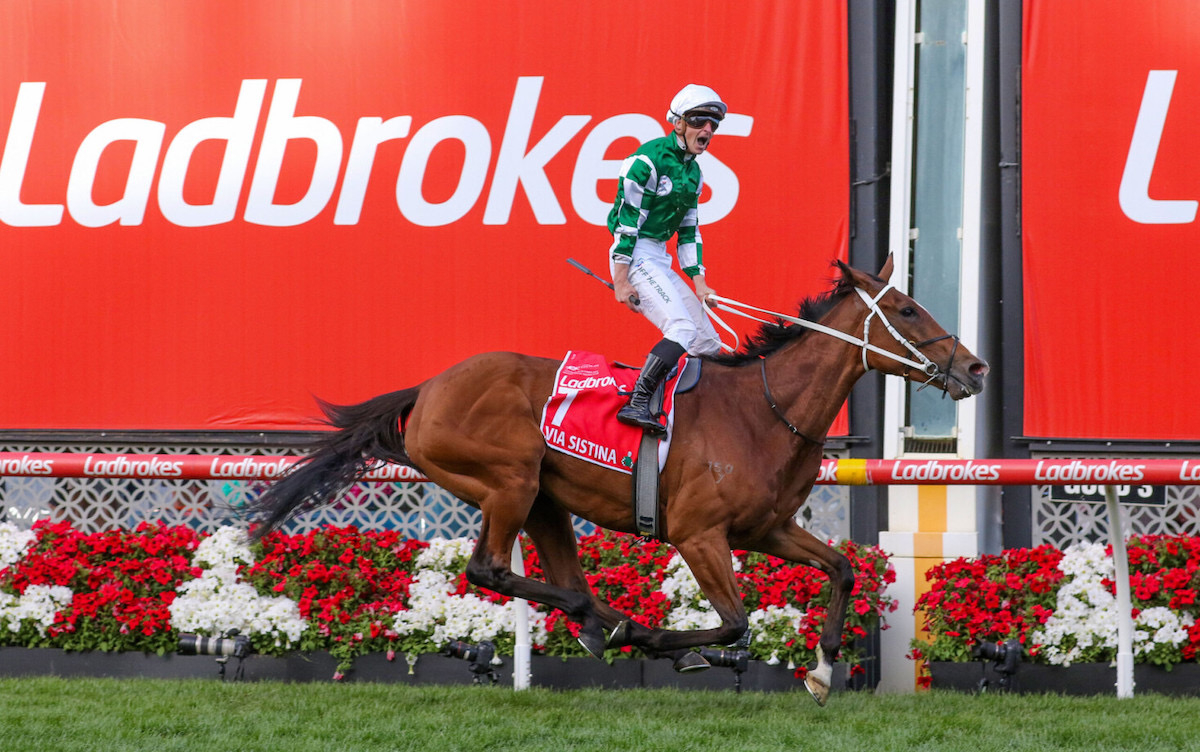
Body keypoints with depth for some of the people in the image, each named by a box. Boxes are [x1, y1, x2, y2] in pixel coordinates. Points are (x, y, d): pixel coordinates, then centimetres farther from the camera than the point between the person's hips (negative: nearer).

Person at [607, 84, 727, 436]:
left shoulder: (693, 172, 14)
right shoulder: (649, 158, -13)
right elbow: (626, 219, -16)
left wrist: (698, 282, 8)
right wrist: (620, 281, -19)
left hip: (660, 261, 9)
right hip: (635, 257, -9)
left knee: (709, 345, 5)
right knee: (682, 327, -27)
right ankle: (636, 404, -32)